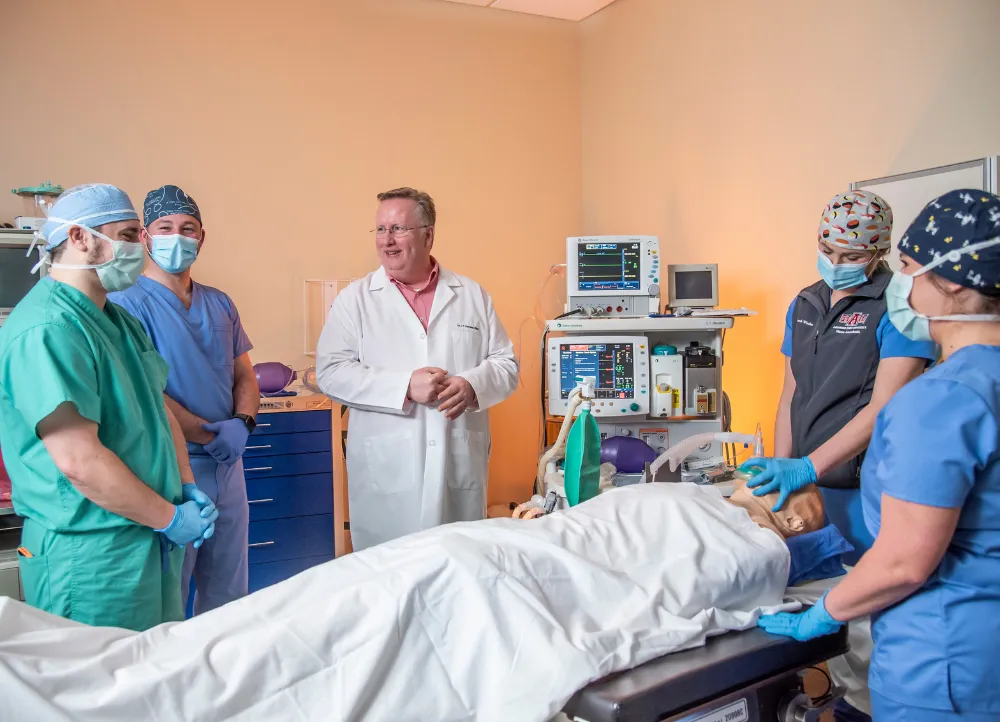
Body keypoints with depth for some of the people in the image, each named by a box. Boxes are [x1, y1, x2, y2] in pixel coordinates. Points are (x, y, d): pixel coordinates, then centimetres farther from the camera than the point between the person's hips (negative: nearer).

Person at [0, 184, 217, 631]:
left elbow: (158, 411, 18)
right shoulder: (47, 330, -20)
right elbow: (79, 460, -26)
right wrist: (172, 518, -16)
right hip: (90, 556, -9)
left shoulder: (120, 321, 12)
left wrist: (189, 490, 4)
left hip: (155, 540, 9)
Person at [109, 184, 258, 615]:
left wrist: (242, 423, -6)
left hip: (227, 466, 7)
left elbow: (244, 375, 13)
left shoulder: (220, 304, 11)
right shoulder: (127, 304, -10)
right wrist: (210, 435, -15)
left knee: (228, 596, 17)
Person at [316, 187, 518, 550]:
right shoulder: (355, 299, 4)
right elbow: (331, 371, -5)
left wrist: (473, 385, -13)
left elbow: (506, 364, 9)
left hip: (461, 468, 2)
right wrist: (404, 386, -15)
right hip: (386, 472, -1)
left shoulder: (473, 295, 9)